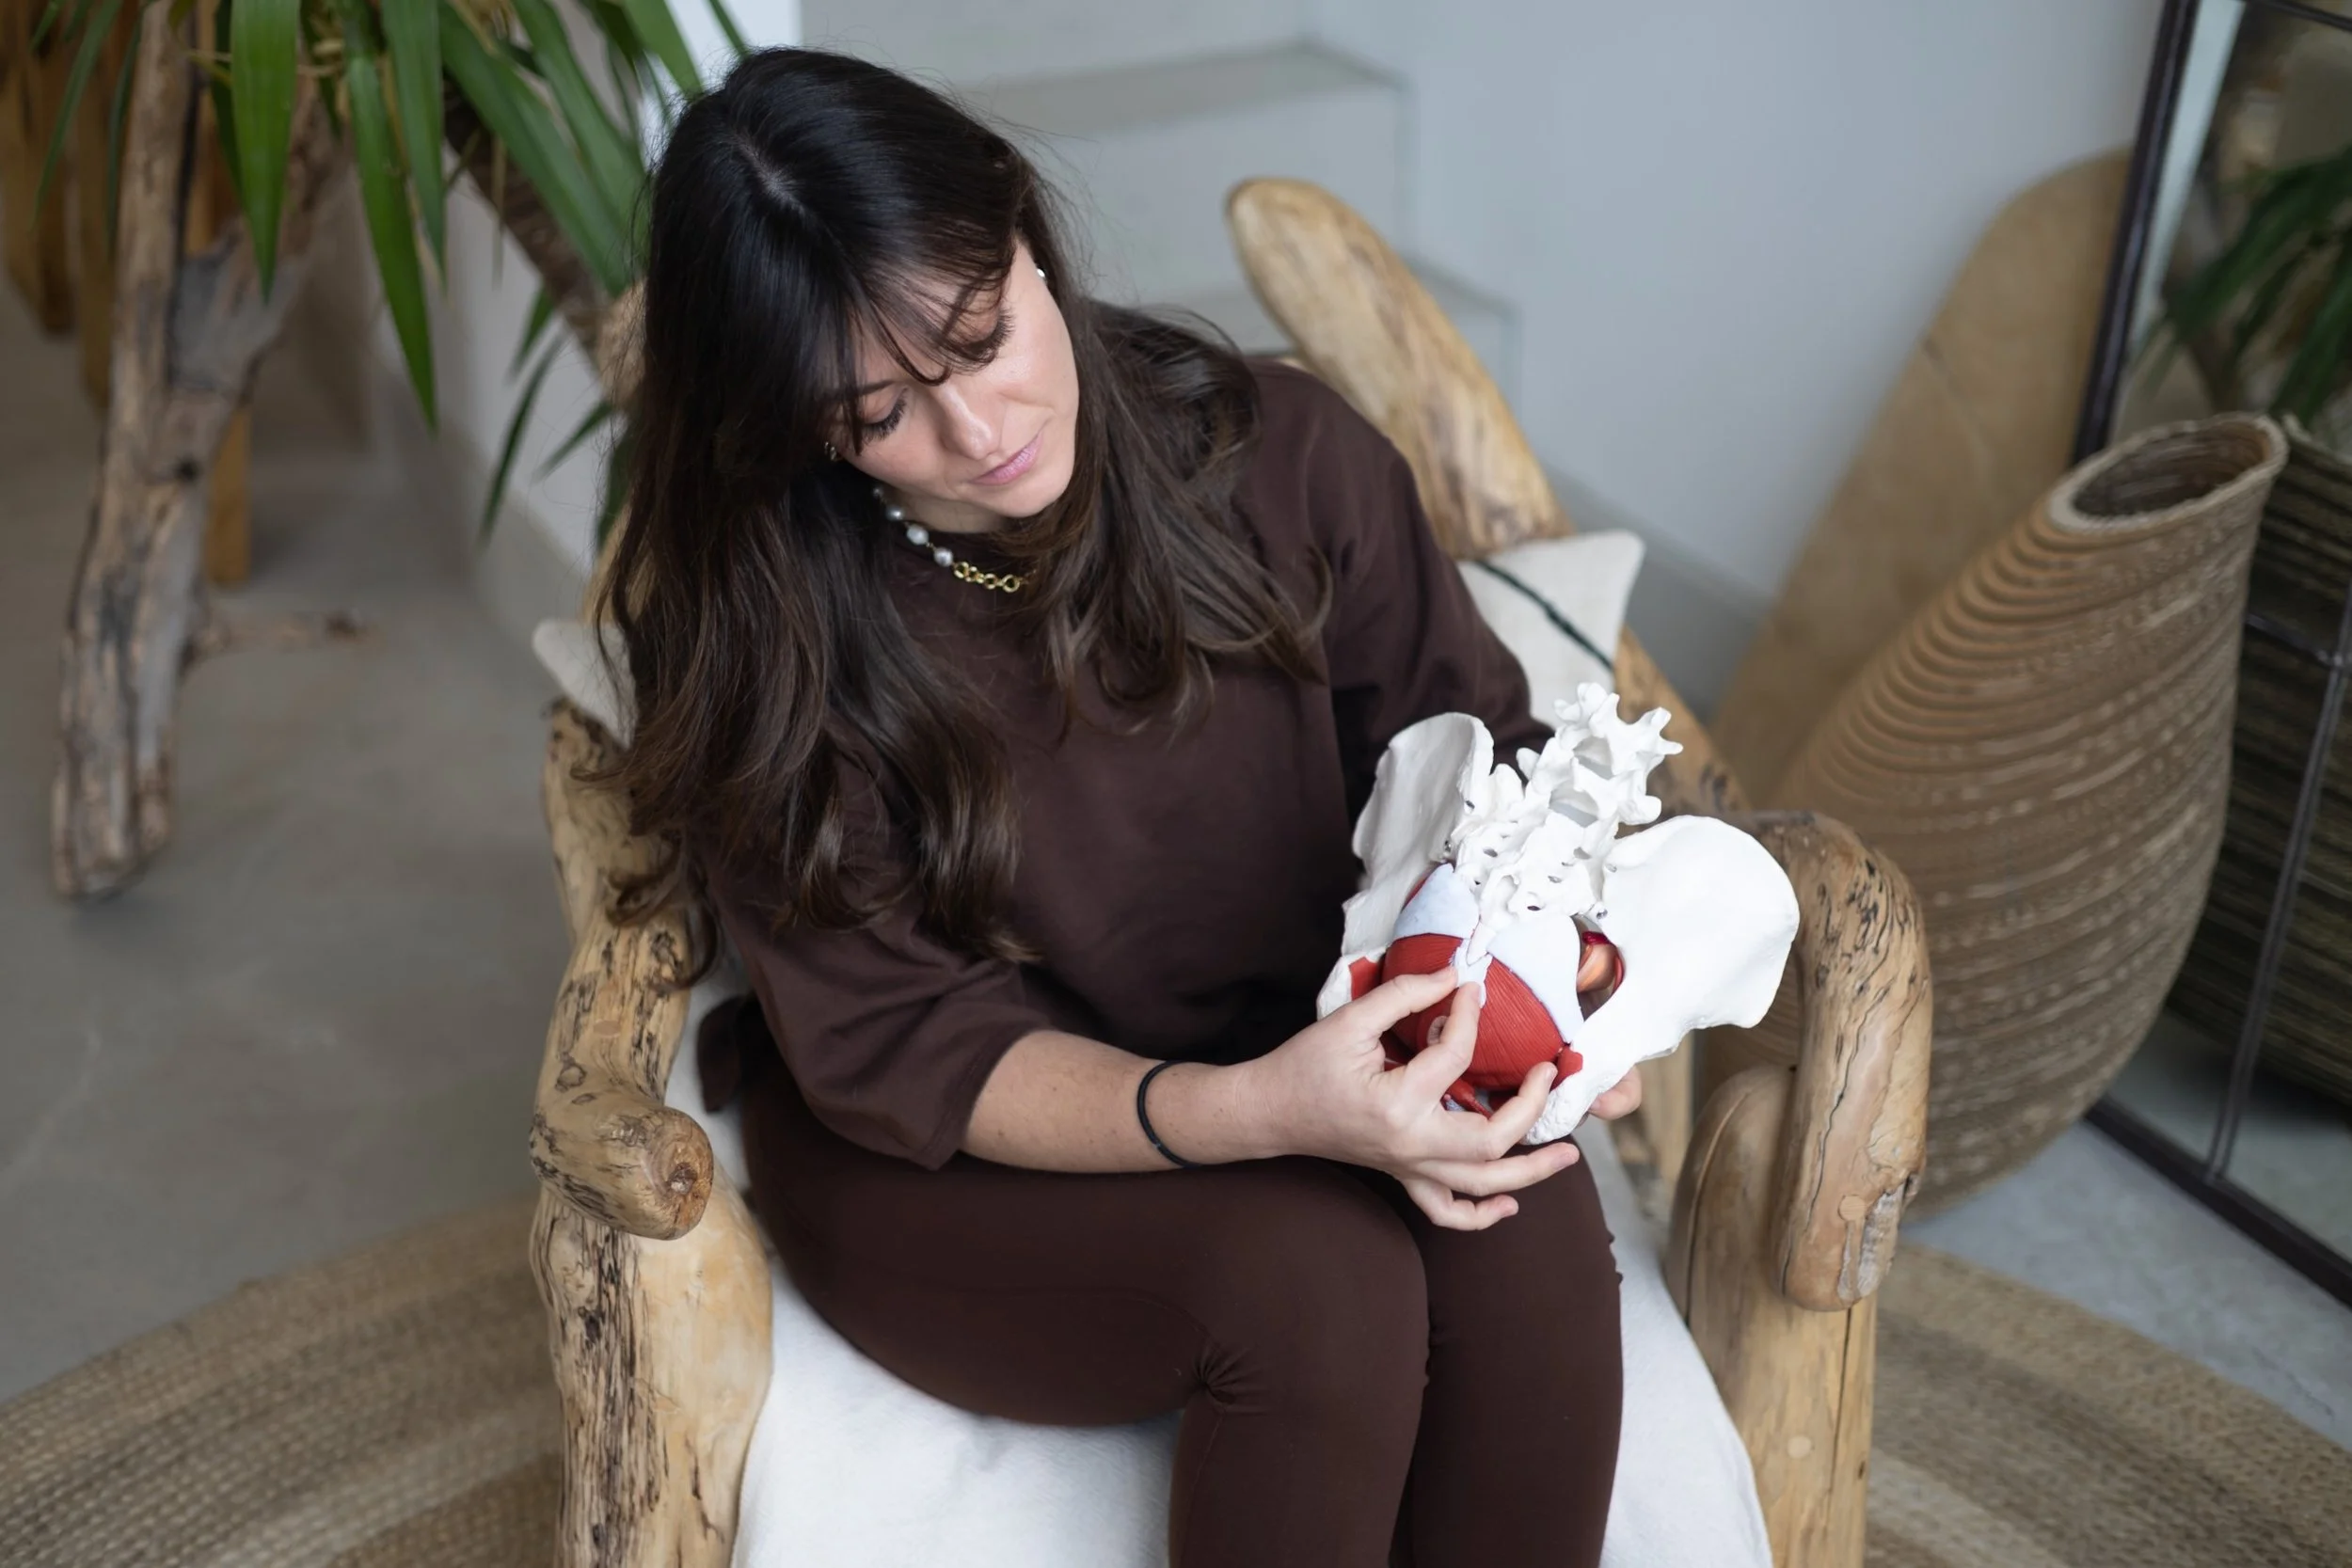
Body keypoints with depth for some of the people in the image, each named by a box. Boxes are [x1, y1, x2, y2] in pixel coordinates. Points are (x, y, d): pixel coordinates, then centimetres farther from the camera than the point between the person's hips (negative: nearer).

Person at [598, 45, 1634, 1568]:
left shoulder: (1276, 454, -8)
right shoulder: (751, 636, -14)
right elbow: (906, 1053, -16)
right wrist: (1258, 1113, -33)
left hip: (1308, 1063, 3)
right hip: (939, 1160, -2)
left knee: (1521, 1209, -29)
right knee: (1313, 1275, -31)